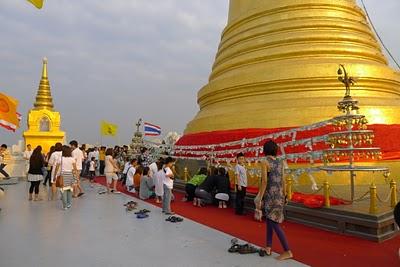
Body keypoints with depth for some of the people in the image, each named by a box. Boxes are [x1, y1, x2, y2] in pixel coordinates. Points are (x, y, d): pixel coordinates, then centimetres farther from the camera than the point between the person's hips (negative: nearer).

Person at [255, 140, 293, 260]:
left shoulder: (264, 162, -11)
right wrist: (284, 195, 16)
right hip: (280, 194, 7)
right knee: (269, 220, 17)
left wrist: (260, 197, -12)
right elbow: (283, 180, 9)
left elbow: (264, 181, -16)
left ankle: (287, 251, 3)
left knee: (274, 223, 0)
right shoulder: (280, 162, 7)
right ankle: (268, 247, 24)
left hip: (271, 195, -7)